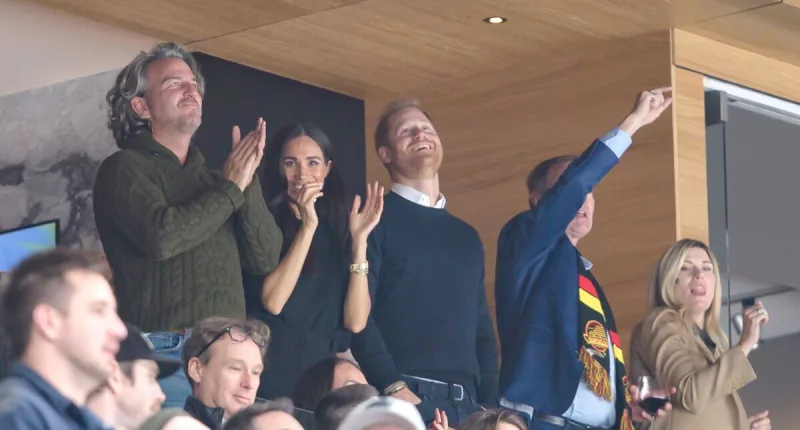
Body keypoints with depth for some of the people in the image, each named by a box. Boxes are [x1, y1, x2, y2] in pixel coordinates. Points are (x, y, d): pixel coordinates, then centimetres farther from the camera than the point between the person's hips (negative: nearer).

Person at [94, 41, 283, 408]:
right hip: (163, 354, -6)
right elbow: (161, 236, -18)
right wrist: (230, 188, -5)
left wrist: (248, 179, -2)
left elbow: (265, 259, 10)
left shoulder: (210, 178, 19)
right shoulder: (124, 169, 1)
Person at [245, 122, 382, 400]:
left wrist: (359, 240, -6)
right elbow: (272, 301, -14)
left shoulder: (338, 229, 11)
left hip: (326, 373, 3)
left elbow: (355, 322, 1)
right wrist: (308, 226, -15)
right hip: (273, 370, -3)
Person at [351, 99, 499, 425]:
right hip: (402, 397, -6)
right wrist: (393, 387, -20)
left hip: (466, 401, 6)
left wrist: (489, 404, 9)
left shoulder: (466, 236, 23)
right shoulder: (375, 221, 3)